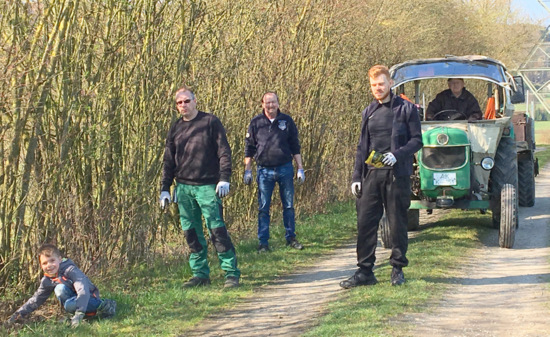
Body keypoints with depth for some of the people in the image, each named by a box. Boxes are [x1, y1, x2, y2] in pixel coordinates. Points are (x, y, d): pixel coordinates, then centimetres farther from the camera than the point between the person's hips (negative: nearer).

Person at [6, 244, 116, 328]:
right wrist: (19, 313, 1)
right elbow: (36, 299, 12)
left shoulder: (70, 270, -21)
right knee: (60, 289, -23)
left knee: (69, 304, -37)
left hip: (90, 298, -6)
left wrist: (78, 314, -43)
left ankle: (104, 306, -20)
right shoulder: (47, 281, 1)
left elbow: (83, 291, -32)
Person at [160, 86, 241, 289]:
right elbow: (168, 162, 16)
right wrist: (165, 188, 10)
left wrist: (224, 179, -13)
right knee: (191, 233, 6)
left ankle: (231, 273, -3)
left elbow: (224, 152, -3)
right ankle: (200, 274, 14)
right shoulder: (175, 128, 12)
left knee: (217, 230, -8)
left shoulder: (210, 122, 0)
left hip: (207, 186, -5)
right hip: (183, 188, 5)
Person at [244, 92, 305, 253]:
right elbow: (249, 148, 6)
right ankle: (263, 242, 8)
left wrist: (300, 168, 5)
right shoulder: (256, 122, 2)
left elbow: (295, 146, 8)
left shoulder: (286, 121, 3)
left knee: (288, 205, 8)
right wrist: (247, 170, 3)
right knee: (263, 208, 2)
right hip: (264, 170, -1)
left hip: (285, 168, 1)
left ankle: (291, 238, 20)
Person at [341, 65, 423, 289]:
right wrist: (356, 176, 10)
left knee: (397, 223, 3)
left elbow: (417, 140, -3)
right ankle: (364, 271, 5)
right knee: (365, 222, 0)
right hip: (371, 175, 4)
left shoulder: (406, 109, 1)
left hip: (396, 175, -4)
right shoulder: (369, 112, 15)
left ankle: (398, 268, 15)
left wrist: (397, 155, -19)